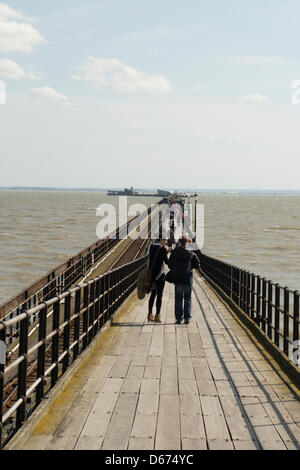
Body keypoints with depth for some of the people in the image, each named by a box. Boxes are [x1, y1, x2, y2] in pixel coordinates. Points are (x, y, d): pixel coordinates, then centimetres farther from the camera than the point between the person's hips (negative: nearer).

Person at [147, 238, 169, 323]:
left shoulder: (151, 247, 6)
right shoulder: (162, 249, -15)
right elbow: (167, 261, -12)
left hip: (151, 273, 7)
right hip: (159, 274, -7)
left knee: (153, 294, 16)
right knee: (159, 295, 1)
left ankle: (150, 315, 17)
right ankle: (157, 316, 2)